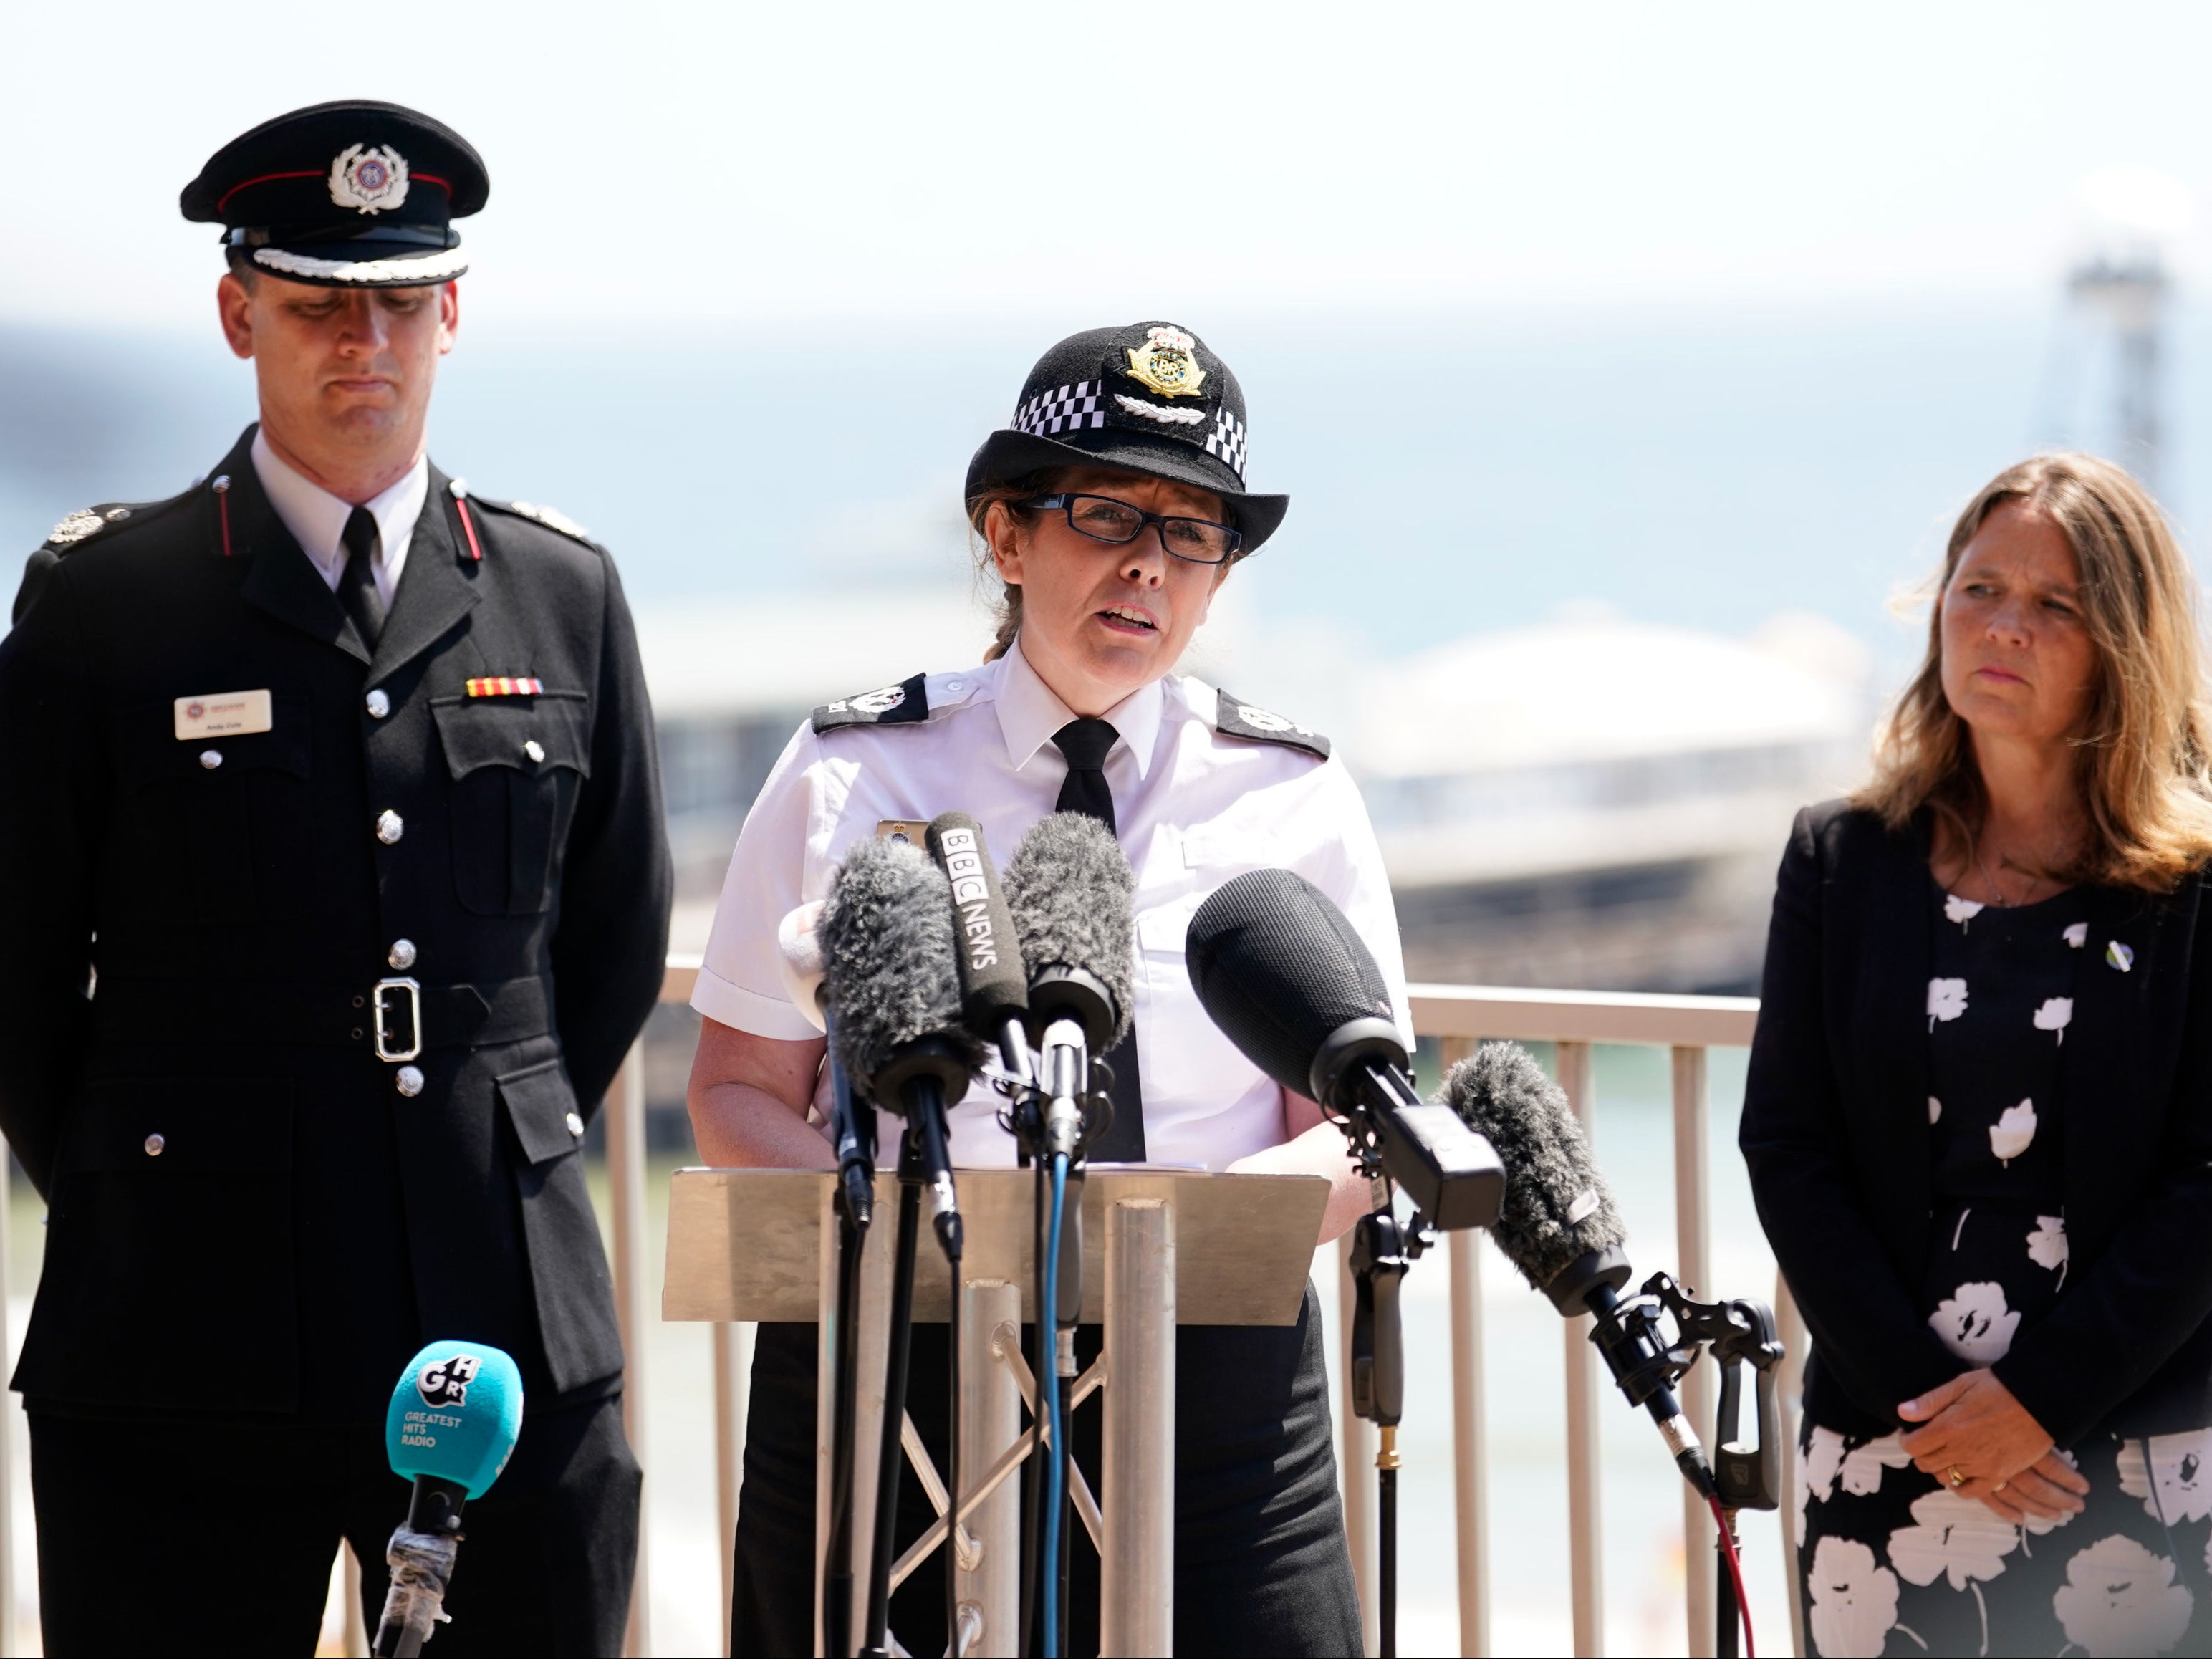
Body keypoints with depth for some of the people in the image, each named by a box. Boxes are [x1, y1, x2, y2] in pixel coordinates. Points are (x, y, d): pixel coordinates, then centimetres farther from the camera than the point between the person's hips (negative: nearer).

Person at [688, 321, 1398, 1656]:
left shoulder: (1291, 798, 8)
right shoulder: (850, 780, 6)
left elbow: (1361, 1135, 5)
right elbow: (739, 1094, 6)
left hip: (1212, 1391, 0)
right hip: (889, 1379, 0)